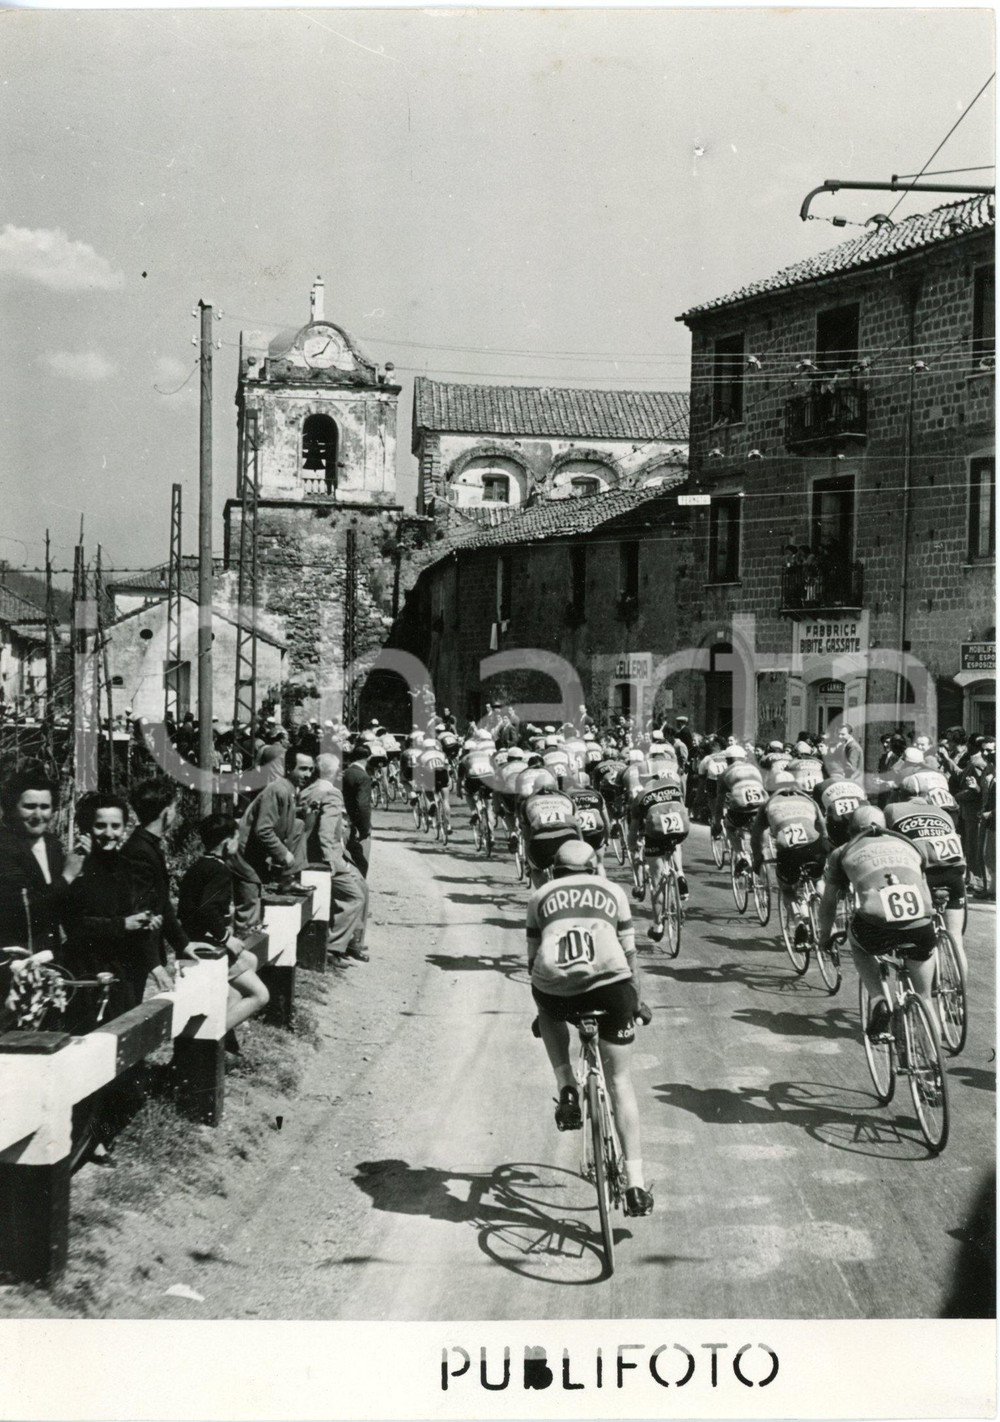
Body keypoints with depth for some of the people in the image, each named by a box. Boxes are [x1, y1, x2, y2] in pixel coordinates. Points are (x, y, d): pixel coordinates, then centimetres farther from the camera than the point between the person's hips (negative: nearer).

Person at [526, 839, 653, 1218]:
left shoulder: (541, 896, 25)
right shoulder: (612, 892, 26)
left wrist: (540, 1009, 41)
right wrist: (637, 1001, 42)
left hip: (554, 989, 0)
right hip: (609, 985, 0)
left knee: (550, 1015, 38)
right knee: (620, 1083, 13)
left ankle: (567, 1090, 19)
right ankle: (635, 1184, 7)